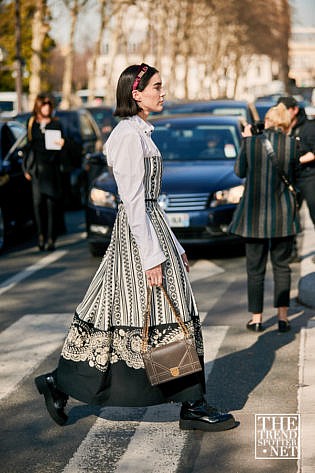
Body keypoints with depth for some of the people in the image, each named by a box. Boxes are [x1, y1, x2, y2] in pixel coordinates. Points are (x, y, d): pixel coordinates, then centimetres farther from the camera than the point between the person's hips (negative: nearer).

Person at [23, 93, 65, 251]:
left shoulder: (56, 124, 6)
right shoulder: (32, 124, 12)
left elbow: (61, 143, 9)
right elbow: (29, 145, 16)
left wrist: (61, 144, -16)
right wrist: (27, 168, 11)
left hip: (51, 167, -2)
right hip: (36, 168, 2)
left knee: (52, 203, -5)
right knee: (38, 202, -2)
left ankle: (50, 238, -3)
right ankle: (41, 235, 11)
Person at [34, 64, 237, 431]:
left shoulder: (140, 132, 17)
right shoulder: (130, 135, -14)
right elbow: (134, 202, -19)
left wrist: (173, 246, 21)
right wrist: (152, 256, -20)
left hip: (150, 225, 10)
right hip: (138, 233, -10)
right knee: (165, 318, -3)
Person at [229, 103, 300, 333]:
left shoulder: (251, 143, -8)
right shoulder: (292, 144, -7)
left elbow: (240, 171, 6)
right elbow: (294, 173, 8)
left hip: (255, 213, 0)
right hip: (283, 214, 1)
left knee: (255, 268, 9)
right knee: (282, 266, 12)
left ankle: (256, 318, 13)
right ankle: (283, 317, 9)